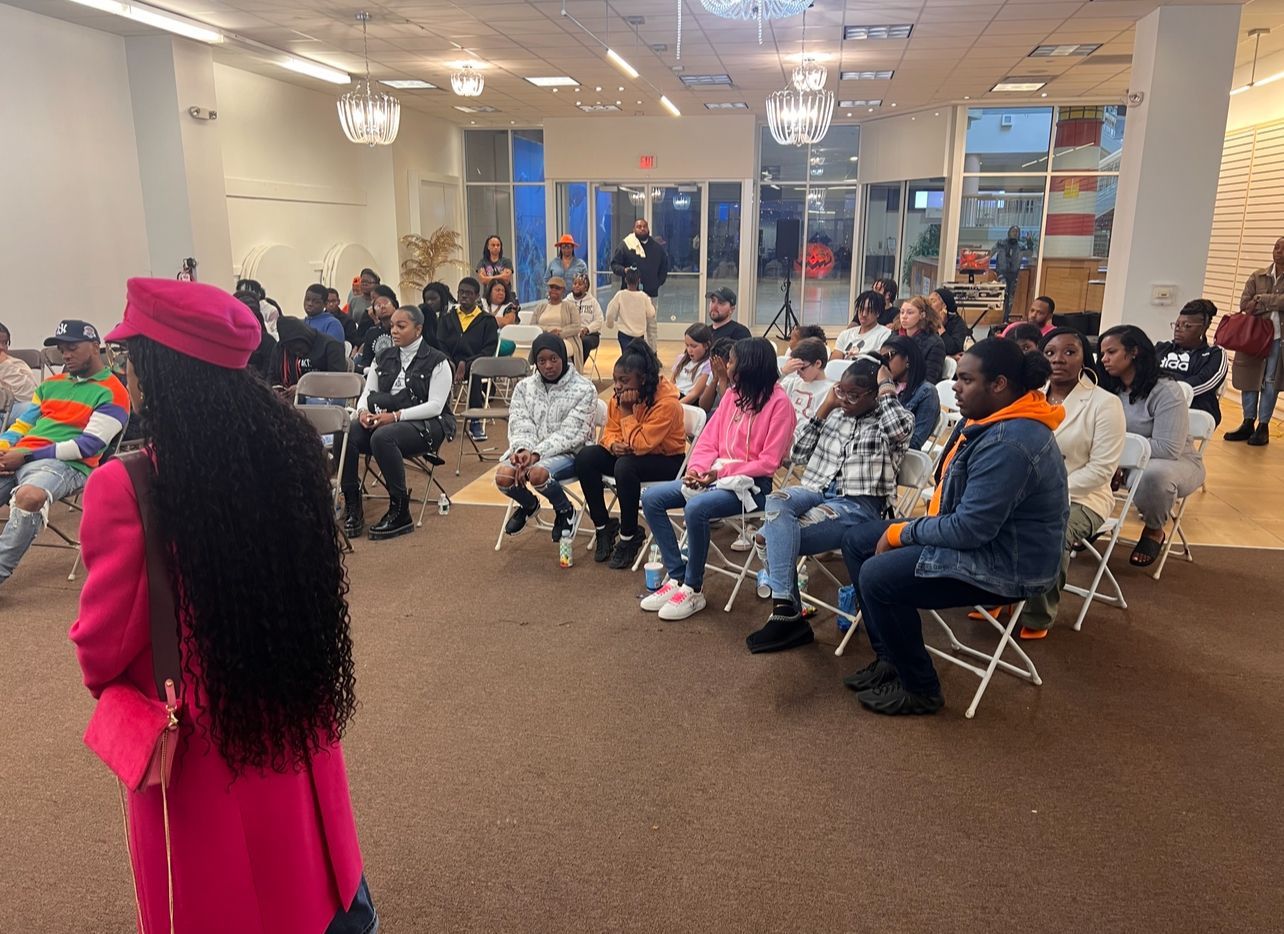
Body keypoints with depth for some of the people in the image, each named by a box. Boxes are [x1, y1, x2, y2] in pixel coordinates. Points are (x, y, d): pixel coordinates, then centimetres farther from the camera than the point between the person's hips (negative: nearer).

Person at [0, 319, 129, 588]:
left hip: (67, 464, -7)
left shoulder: (111, 393, 0)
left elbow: (90, 444, -9)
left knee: (29, 496, -39)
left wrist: (27, 455, -12)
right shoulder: (51, 384, 24)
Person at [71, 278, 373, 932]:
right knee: (303, 850, 26)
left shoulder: (125, 486, -26)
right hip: (295, 704, 4)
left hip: (195, 730, -4)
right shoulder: (291, 449, -12)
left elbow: (104, 643, -12)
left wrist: (99, 674, 11)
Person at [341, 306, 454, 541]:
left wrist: (395, 416, -21)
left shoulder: (437, 361, -2)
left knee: (383, 437, -37)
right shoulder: (383, 358, 17)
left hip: (425, 425, -5)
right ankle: (352, 506, -16)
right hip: (383, 419, 5)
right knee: (345, 433, -25)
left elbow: (435, 406, -11)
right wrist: (363, 411, -10)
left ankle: (400, 513, -25)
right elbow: (367, 393, 15)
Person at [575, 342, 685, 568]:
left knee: (625, 466, -36)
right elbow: (610, 430, 5)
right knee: (585, 458, -15)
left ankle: (629, 537, -15)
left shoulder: (667, 402, -26)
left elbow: (640, 445, -29)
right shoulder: (620, 396, -6)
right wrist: (613, 444, -18)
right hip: (628, 453, 7)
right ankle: (603, 526, -2)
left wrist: (627, 411, -29)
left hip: (667, 460, -7)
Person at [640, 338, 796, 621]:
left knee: (696, 508, -34)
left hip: (751, 484, -8)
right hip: (716, 476, 8)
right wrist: (697, 468, -9)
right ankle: (676, 576, -3)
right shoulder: (733, 394, 11)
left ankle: (693, 590, -16)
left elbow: (768, 462, -15)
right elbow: (709, 439, 10)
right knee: (651, 498, -6)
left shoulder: (779, 403, -11)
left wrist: (722, 473, -19)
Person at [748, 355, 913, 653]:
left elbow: (900, 429, -22)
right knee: (776, 503, -29)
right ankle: (787, 610, -28)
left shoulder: (887, 420, 5)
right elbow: (798, 454, 16)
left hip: (859, 504, -6)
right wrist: (824, 408, 12)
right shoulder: (835, 414, 20)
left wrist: (887, 385, -6)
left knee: (780, 537, -27)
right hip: (816, 490, 6)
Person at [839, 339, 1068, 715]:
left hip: (1005, 563, -11)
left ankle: (920, 689, -3)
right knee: (857, 541, 7)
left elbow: (970, 529, -29)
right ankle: (890, 658, 13)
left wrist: (902, 533, -15)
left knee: (878, 576, -24)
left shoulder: (1009, 443, -28)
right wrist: (907, 529, 1)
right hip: (973, 533, 11)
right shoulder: (989, 419, 6)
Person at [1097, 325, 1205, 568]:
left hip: (1176, 462, -5)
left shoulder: (1166, 392, -20)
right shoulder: (1111, 390, 4)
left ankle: (1154, 531, -10)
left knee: (1154, 474, -41)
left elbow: (1168, 449, -28)